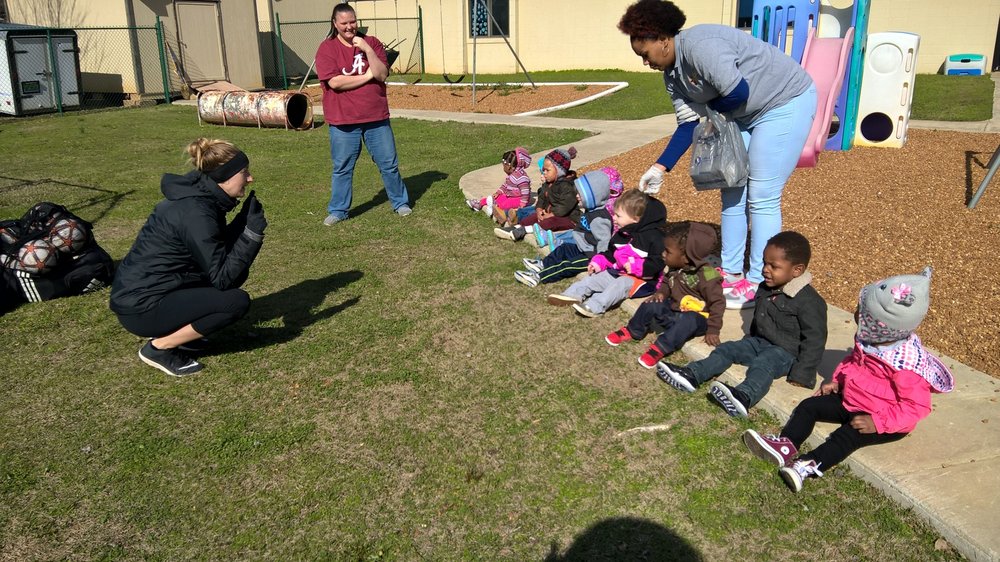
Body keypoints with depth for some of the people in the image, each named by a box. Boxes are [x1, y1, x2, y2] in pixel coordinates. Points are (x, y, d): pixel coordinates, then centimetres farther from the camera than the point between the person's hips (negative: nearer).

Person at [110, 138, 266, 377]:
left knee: (235, 271, 9)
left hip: (143, 289, 9)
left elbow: (219, 249, 11)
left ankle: (173, 329, 12)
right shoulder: (195, 213, -24)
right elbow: (222, 279, -22)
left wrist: (245, 221, -2)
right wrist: (253, 232, -23)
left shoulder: (199, 195, 3)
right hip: (141, 308, -9)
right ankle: (159, 348, -4)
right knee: (237, 301, -18)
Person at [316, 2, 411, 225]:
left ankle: (400, 202, 25)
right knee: (342, 168, 6)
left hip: (376, 117, 2)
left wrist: (367, 49, -18)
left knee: (389, 163, 9)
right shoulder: (327, 48, -4)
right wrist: (367, 76, -11)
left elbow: (382, 75, -7)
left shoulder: (371, 43, 4)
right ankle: (338, 210, 20)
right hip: (343, 120, -2)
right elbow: (334, 82, -15)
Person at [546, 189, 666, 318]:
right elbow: (610, 254, 20)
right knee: (594, 277, -4)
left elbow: (657, 263, -21)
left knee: (621, 284, -33)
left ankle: (594, 307, -47)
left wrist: (635, 266, -28)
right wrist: (598, 262, 3)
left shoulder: (653, 236, -16)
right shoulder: (622, 234, 8)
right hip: (618, 272, 8)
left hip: (642, 279, -8)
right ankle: (572, 295, -16)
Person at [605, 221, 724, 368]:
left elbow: (718, 303, -20)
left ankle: (660, 348, -35)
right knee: (651, 305, -8)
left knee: (687, 321, -38)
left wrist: (713, 330, -22)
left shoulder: (706, 276, -26)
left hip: (696, 318, -7)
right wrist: (661, 292, -5)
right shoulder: (675, 269, -5)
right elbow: (667, 282, 18)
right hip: (674, 309, 7)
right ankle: (631, 332, 11)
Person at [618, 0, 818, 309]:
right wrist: (659, 169, -4)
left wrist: (708, 109, -8)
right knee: (732, 192, 9)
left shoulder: (698, 44, -26)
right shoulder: (672, 74, 4)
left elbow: (737, 92, -28)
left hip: (786, 102, -9)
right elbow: (689, 124, 2)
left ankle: (759, 285, 1)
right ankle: (731, 272, 20)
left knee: (761, 198, -9)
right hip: (746, 115, 10)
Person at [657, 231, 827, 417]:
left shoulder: (809, 302, -19)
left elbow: (814, 339, -19)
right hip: (759, 341, 9)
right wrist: (749, 341, 28)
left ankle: (744, 397, -64)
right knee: (727, 349, -7)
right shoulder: (765, 290, 7)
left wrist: (801, 374, -22)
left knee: (763, 364, -36)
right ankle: (691, 375, -21)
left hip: (785, 351, -9)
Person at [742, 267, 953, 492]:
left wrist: (877, 422, -31)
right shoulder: (868, 341, -6)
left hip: (886, 421, -8)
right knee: (809, 406, -3)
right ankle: (786, 445, -17)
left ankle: (810, 465, -45)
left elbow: (916, 406, -26)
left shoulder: (907, 364, -29)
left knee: (849, 435, -31)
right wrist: (836, 381, 3)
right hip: (851, 399, 8)